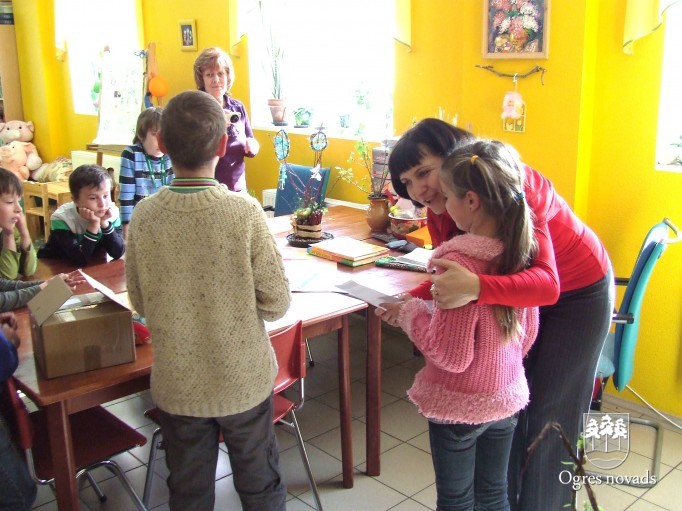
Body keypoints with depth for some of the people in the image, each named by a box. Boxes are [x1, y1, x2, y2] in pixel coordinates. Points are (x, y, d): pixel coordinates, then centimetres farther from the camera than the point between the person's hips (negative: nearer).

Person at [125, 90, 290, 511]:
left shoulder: (144, 216, -12)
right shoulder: (244, 211, -19)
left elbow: (140, 302, -1)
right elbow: (276, 302, -14)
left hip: (177, 384, 2)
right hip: (243, 380, -2)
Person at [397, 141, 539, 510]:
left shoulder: (460, 262, -29)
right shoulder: (519, 253, -6)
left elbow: (451, 355, -25)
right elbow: (528, 333, 5)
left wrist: (411, 313, -11)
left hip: (458, 407, -6)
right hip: (507, 397, 6)